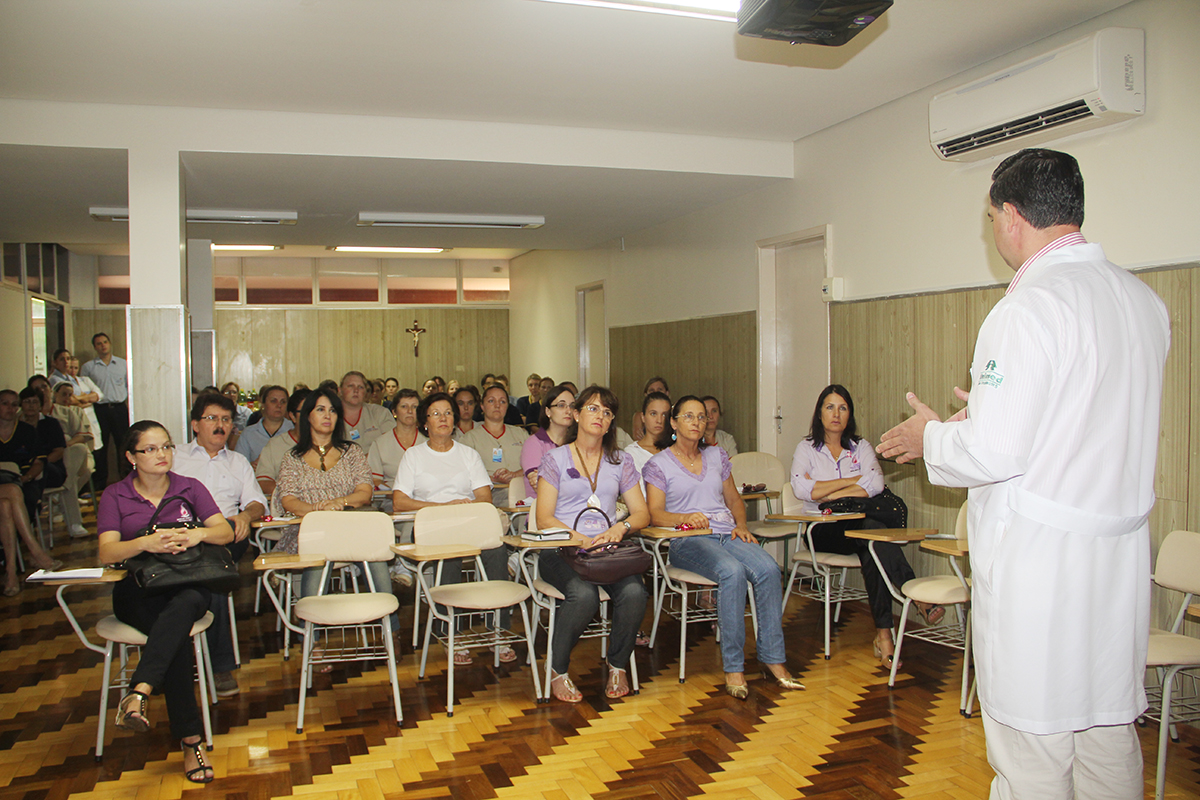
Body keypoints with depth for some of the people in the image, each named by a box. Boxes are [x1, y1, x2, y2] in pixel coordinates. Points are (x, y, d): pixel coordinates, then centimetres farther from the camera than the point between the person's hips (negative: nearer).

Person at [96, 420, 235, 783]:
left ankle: (138, 695, -50)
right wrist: (146, 543, -24)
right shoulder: (115, 496, 9)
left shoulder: (190, 488, 13)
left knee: (186, 604, -38)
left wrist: (199, 534, -19)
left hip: (189, 581, 1)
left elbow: (226, 531, 4)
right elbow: (107, 553, -4)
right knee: (177, 632, -32)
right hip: (138, 589, -1)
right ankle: (190, 741, -33)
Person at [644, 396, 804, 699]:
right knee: (732, 572, -36)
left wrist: (741, 525, 6)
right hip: (688, 541, -4)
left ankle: (773, 660, -20)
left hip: (726, 535, 5)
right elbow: (655, 514, -3)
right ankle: (733, 668, -28)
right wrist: (685, 517, -22)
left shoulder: (716, 456, 22)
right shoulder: (659, 463, 7)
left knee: (768, 569, -27)